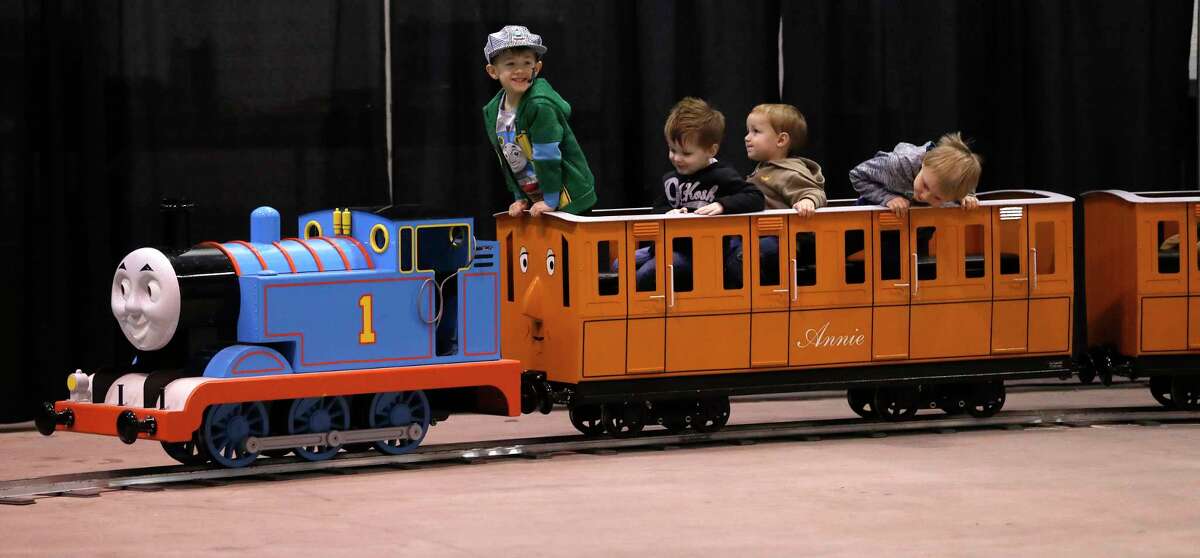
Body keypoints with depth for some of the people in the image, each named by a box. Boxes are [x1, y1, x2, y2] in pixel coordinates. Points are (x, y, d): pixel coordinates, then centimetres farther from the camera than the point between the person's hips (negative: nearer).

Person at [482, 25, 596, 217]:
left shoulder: (541, 106, -21)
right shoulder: (491, 112, 4)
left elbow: (547, 155, -20)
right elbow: (507, 161, 10)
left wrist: (551, 199, -17)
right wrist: (520, 198, 8)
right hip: (534, 202, 8)